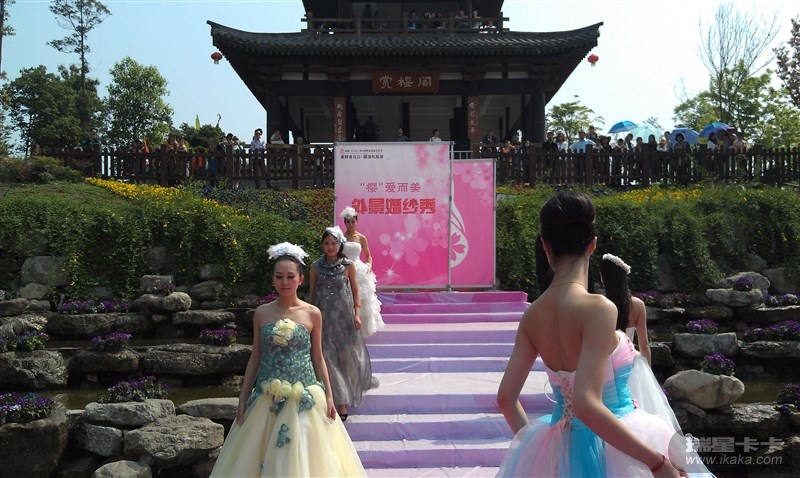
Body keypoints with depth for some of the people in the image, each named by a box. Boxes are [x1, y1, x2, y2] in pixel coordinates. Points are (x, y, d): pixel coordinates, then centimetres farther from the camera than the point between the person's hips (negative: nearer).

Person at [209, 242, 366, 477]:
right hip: (268, 398, 2)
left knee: (302, 457, 4)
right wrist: (243, 398, 6)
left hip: (305, 398, -1)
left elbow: (318, 358, 3)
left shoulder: (312, 314, -2)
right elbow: (255, 358, 7)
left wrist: (329, 396, 1)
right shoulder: (261, 313, 1)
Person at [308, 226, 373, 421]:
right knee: (327, 357, -1)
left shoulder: (348, 266, -3)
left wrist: (357, 314, -5)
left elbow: (356, 291, 2)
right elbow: (312, 292, 6)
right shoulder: (316, 266, -1)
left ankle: (343, 400, 23)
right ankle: (339, 400, 10)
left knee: (346, 355, 7)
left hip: (344, 316, 0)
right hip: (323, 317, 0)